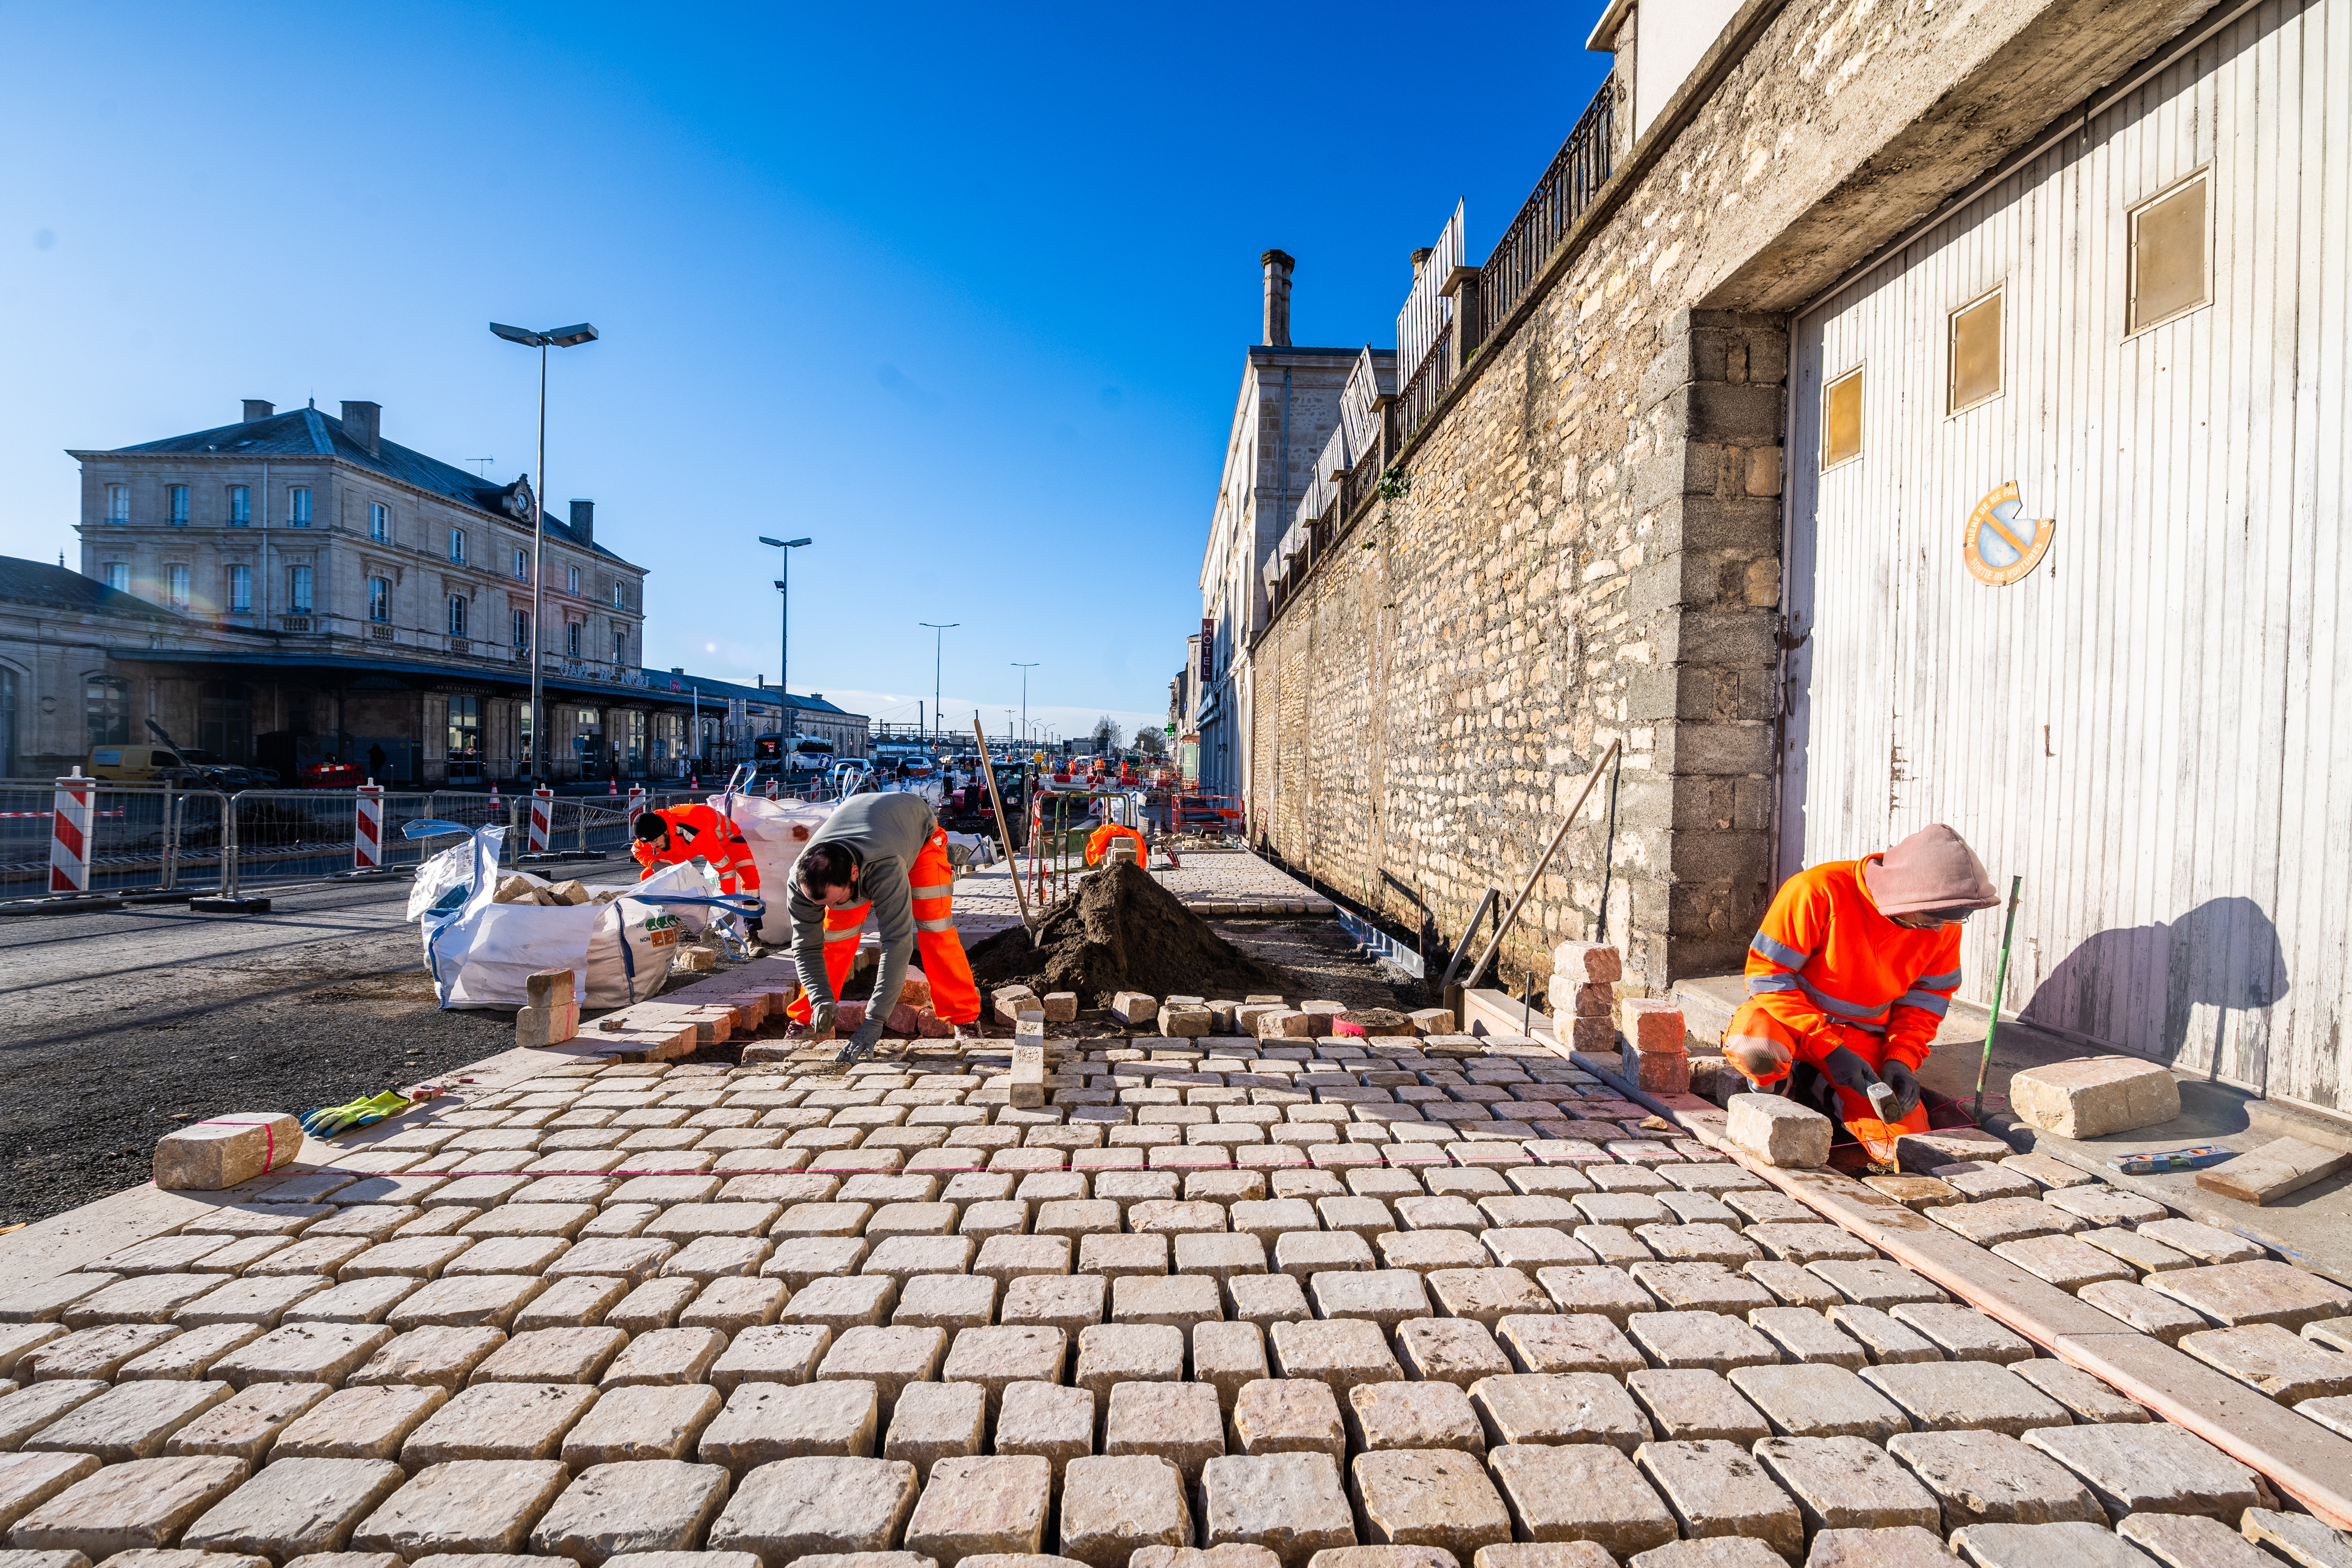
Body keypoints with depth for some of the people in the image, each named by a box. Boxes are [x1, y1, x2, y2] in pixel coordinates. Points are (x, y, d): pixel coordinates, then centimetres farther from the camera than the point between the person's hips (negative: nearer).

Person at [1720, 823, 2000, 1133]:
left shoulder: (1942, 924, -8)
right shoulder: (1818, 890, -26)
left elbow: (1926, 997, 5)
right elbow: (1767, 973, -22)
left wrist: (1902, 1059, -11)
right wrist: (1828, 1049, -26)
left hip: (1864, 1037, 5)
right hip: (1792, 1017, -4)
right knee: (1753, 1050, -38)